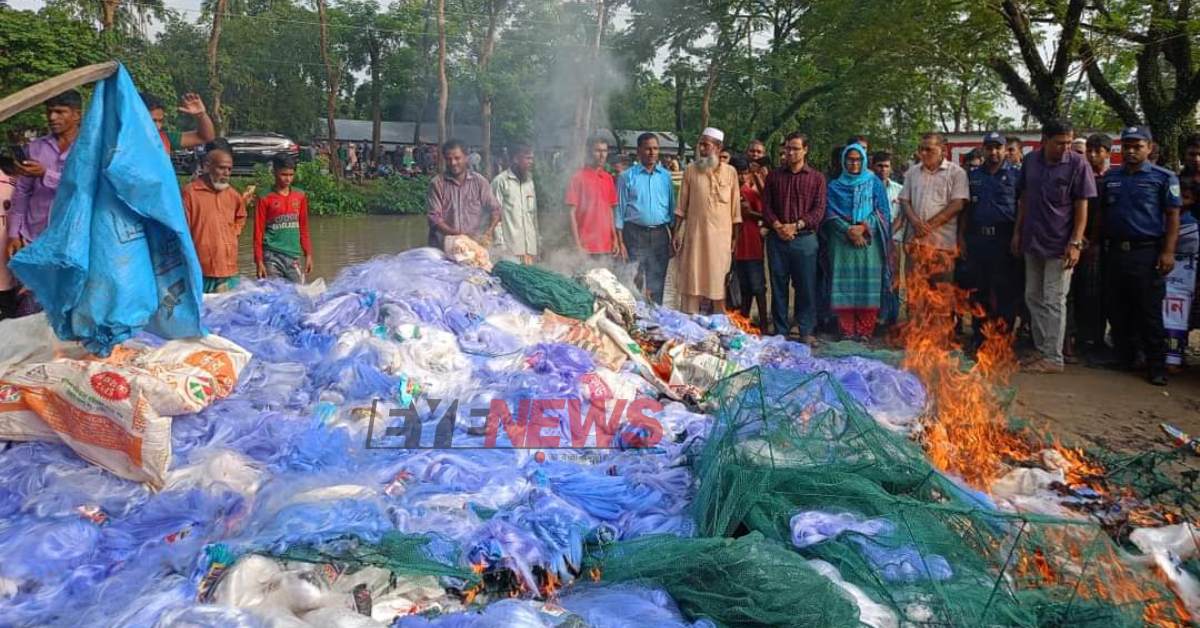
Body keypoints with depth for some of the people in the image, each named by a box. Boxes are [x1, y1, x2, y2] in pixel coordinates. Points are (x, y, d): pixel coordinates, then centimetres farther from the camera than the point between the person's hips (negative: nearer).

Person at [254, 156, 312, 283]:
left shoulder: (300, 197, 8)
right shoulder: (266, 199, -3)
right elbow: (258, 232, -1)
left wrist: (308, 254, 10)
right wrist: (259, 261, -5)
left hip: (294, 256, 3)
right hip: (272, 257, -3)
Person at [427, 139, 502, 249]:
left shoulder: (479, 181, 8)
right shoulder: (436, 184, 2)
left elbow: (495, 209, 8)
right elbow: (434, 217, -4)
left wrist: (488, 233, -8)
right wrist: (456, 234, -17)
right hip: (443, 249, -1)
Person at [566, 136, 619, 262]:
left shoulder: (608, 178, 11)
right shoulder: (579, 177, -6)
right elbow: (572, 212, -7)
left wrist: (615, 239, 11)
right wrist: (577, 243, -12)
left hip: (606, 246, 5)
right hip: (586, 246, -5)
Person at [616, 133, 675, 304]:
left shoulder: (666, 176, 9)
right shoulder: (627, 176, 1)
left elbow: (672, 207, 12)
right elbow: (620, 210, 0)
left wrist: (673, 238, 6)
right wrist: (620, 241, -6)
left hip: (660, 234, 3)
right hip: (635, 233, -3)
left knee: (657, 283, 8)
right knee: (635, 281, -2)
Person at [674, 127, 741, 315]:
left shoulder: (730, 172, 3)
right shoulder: (691, 170, 4)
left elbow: (735, 208, 5)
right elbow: (682, 204, 6)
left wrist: (735, 237, 3)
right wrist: (677, 231, 1)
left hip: (720, 235, 0)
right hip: (694, 233, 0)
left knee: (718, 280, 6)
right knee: (692, 279, 2)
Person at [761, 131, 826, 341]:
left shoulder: (816, 178, 5)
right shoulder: (774, 176, 12)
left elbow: (819, 210, -2)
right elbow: (766, 206, 7)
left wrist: (796, 226, -13)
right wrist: (777, 226, -10)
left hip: (805, 238, -2)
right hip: (777, 238, 2)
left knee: (806, 286, 1)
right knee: (778, 286, 5)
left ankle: (807, 331, 10)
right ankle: (780, 331, 13)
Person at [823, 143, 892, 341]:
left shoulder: (874, 183, 10)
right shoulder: (834, 186, 11)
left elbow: (882, 212, 3)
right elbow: (830, 214, 2)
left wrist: (863, 228, -12)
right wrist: (849, 231, -13)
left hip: (869, 241, 0)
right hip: (842, 242, 0)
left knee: (868, 285, -3)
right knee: (844, 285, -3)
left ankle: (865, 330, 2)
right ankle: (847, 330, 2)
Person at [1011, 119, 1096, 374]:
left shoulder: (1078, 164, -9)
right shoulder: (1030, 161, 4)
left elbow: (1082, 207, -10)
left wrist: (1075, 243, -16)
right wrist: (1017, 232, 12)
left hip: (1060, 245, -6)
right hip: (1032, 242, 6)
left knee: (1054, 301, -2)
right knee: (1033, 297, 11)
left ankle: (1053, 358, 5)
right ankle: (1042, 351, 23)